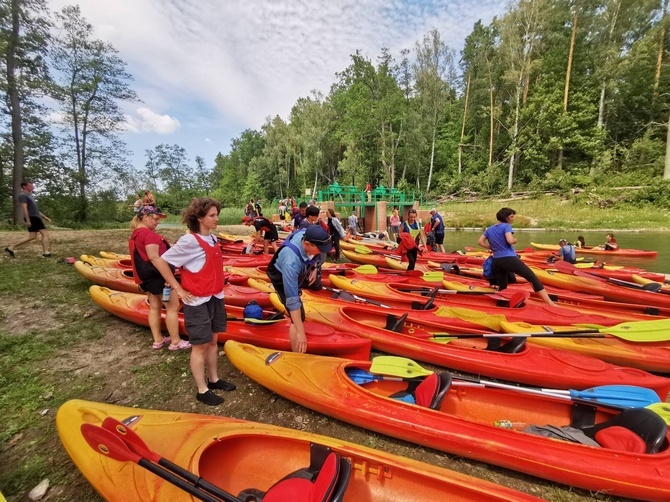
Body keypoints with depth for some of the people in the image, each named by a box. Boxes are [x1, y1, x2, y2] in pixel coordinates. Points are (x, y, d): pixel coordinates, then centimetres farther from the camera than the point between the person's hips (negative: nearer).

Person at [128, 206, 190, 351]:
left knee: (154, 307, 16)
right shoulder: (149, 234, -19)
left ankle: (158, 340, 25)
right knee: (173, 307, -1)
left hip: (146, 276, 10)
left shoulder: (135, 234, 12)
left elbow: (142, 257, 19)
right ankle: (175, 342, 7)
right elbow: (154, 258, -27)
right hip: (157, 276, -10)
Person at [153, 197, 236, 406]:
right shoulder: (189, 241, -18)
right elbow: (161, 262, -16)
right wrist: (178, 289, -14)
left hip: (215, 298, 7)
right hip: (198, 301, -7)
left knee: (212, 342, 18)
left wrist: (218, 291, 11)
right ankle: (202, 390, 21)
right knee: (200, 346, 5)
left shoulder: (213, 239, 6)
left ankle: (214, 379, 34)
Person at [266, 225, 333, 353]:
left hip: (302, 269, 7)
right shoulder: (291, 262, -48)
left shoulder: (309, 235, -32)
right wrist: (300, 332, -39)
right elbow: (292, 301, -43)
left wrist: (315, 267, -8)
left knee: (316, 286, 30)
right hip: (282, 276, -7)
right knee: (298, 317, -14)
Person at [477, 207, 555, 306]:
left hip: (496, 261, 7)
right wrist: (515, 240, 2)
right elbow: (510, 240, -20)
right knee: (533, 278, -4)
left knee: (502, 287, 17)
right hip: (509, 259, -7)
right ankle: (551, 304, -8)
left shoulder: (489, 229, 15)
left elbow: (480, 242, 11)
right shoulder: (506, 226, -5)